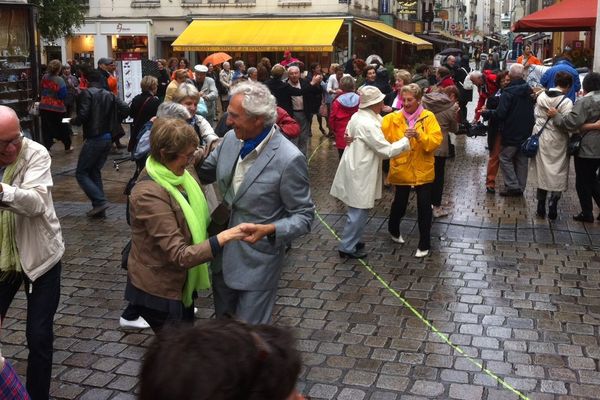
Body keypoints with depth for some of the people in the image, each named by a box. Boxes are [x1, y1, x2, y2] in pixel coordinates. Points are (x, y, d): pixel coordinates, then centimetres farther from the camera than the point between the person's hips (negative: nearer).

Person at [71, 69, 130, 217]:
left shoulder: (86, 93, -8)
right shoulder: (109, 95, 11)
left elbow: (83, 116, -18)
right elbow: (125, 109, 2)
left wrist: (73, 121, 2)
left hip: (94, 139, -7)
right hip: (108, 138, 7)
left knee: (81, 173, 2)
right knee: (95, 172, 16)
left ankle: (100, 201, -12)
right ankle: (99, 210, 13)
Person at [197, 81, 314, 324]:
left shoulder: (289, 160, -23)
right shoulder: (231, 139, -4)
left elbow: (304, 216, -16)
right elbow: (206, 172, 12)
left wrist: (269, 230, -32)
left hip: (257, 260, -6)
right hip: (223, 252, 6)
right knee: (223, 316, 25)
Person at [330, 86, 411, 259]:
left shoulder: (358, 116, 6)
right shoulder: (368, 124, -24)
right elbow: (387, 150, -21)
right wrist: (407, 140, -13)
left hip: (356, 169, 10)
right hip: (360, 174, -10)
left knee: (356, 210, 20)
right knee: (359, 212, 1)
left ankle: (350, 240, 32)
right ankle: (347, 247, 10)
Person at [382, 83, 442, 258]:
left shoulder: (428, 117, -6)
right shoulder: (393, 118, -3)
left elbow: (436, 140, -15)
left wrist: (418, 135, -30)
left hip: (422, 170, -1)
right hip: (401, 169, 1)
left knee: (424, 206, 3)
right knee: (400, 203, 13)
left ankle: (424, 244, 18)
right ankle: (394, 230, 44)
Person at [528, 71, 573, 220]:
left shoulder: (541, 96, 1)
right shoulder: (566, 102, -16)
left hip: (541, 139, 5)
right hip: (557, 142, -5)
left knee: (542, 172, 14)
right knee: (557, 174, 8)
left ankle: (541, 208, 19)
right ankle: (552, 207, 4)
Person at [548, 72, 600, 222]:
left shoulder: (584, 101, -16)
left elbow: (571, 123, -24)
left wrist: (556, 115, -12)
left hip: (586, 149, -7)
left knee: (583, 182, 5)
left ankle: (587, 213, 11)